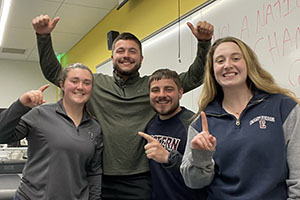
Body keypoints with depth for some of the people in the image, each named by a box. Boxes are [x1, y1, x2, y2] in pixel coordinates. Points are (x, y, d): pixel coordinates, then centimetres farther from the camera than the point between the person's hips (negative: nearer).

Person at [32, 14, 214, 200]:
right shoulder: (95, 83, 8)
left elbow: (194, 77, 2)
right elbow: (54, 73, 9)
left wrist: (204, 42, -11)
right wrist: (44, 36, -2)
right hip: (100, 179, 1)